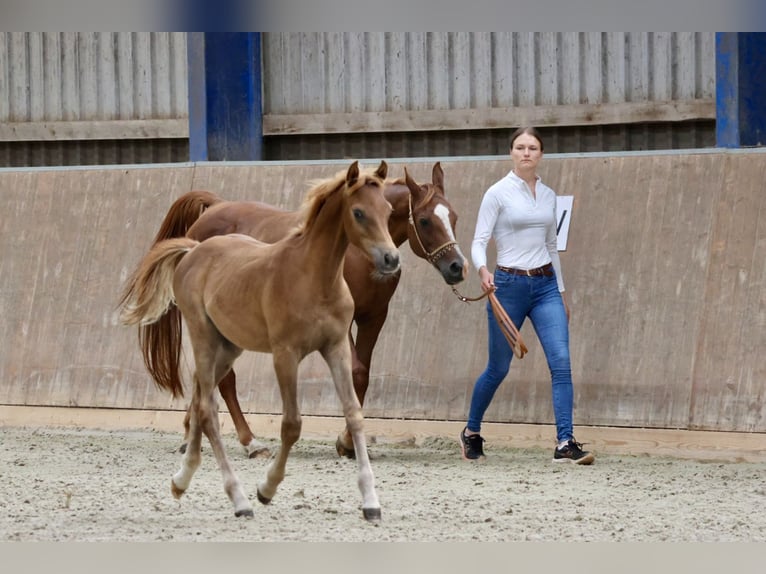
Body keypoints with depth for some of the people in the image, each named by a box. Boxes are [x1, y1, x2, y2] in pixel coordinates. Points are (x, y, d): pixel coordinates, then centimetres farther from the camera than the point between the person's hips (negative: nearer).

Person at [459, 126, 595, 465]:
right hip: (509, 284, -4)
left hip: (546, 285, 4)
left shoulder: (548, 195, 10)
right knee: (498, 369, 7)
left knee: (561, 361, -12)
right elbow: (479, 242, -10)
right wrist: (482, 270, -31)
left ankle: (565, 444, -16)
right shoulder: (498, 193, -5)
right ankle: (471, 433, 31)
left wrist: (561, 293, 19)